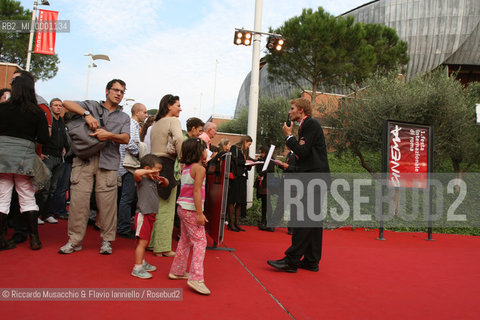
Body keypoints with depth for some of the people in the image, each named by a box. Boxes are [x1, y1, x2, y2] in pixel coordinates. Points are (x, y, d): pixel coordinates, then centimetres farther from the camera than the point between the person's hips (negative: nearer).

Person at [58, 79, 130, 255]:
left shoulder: (124, 117, 20)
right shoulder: (92, 105, 17)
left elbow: (126, 138, 6)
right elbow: (67, 103, 6)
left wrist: (109, 135, -12)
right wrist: (87, 114, -8)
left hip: (108, 162, 1)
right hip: (84, 159, 0)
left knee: (107, 202, -4)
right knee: (78, 199, -4)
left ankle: (106, 240, 8)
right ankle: (75, 240, 7)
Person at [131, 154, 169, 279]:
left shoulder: (154, 181, 12)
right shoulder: (142, 180, -12)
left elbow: (166, 184, 26)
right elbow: (136, 173, -35)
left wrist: (163, 179, 4)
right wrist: (149, 171, -23)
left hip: (150, 215, 9)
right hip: (143, 214, -9)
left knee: (145, 242, 19)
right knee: (142, 242, -7)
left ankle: (142, 263, 32)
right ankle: (137, 268, 0)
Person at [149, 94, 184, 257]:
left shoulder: (155, 123, 19)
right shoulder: (173, 121, -5)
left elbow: (152, 145, 17)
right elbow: (178, 139, -24)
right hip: (166, 166, -8)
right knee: (166, 209, -2)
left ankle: (151, 242, 21)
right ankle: (163, 247, 4)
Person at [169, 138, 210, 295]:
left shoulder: (186, 168, 13)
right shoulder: (199, 168, -12)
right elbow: (197, 191, -19)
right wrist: (200, 213, -20)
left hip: (182, 208, 9)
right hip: (191, 209, -9)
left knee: (185, 240, 19)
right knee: (200, 241, -7)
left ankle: (177, 271, 30)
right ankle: (196, 278, -11)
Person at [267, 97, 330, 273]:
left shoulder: (311, 124, -8)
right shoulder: (306, 126, 21)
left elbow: (303, 152, -16)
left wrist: (289, 136, -5)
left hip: (314, 178, -10)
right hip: (313, 179, 10)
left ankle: (292, 260, -8)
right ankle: (311, 261, 16)